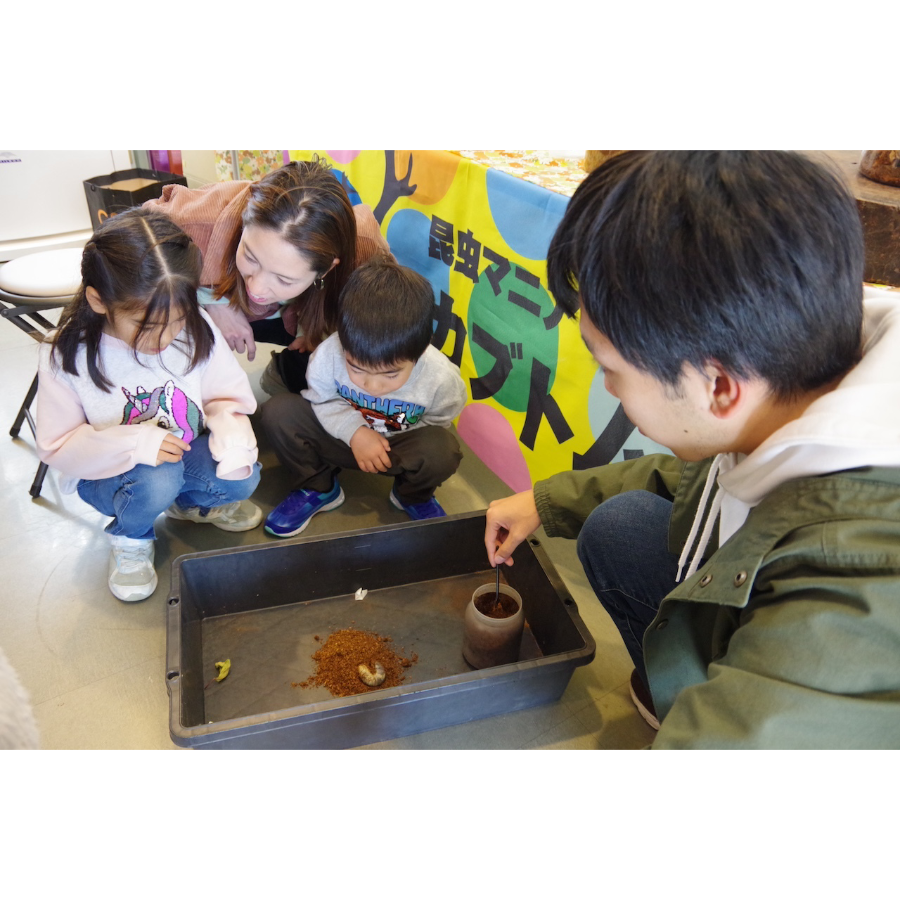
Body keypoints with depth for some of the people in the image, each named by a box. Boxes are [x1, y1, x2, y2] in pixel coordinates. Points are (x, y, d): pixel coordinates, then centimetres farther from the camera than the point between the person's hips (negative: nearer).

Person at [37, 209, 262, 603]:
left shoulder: (196, 328, -15)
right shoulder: (66, 357, -20)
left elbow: (228, 397, -3)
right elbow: (59, 446, -15)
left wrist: (229, 427, -27)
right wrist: (136, 444, -32)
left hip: (185, 455, 3)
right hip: (106, 474, -3)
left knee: (242, 478, -24)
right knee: (157, 480, -35)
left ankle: (190, 502, 14)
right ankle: (130, 538, 2)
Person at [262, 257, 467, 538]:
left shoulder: (442, 378, -29)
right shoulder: (328, 355, -28)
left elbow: (436, 422, -9)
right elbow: (320, 399, -10)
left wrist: (385, 444, -20)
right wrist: (354, 432, -28)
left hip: (398, 447, -1)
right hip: (342, 433, 2)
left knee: (442, 451, -34)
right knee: (278, 412, -22)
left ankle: (413, 496, 3)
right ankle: (318, 488, 3)